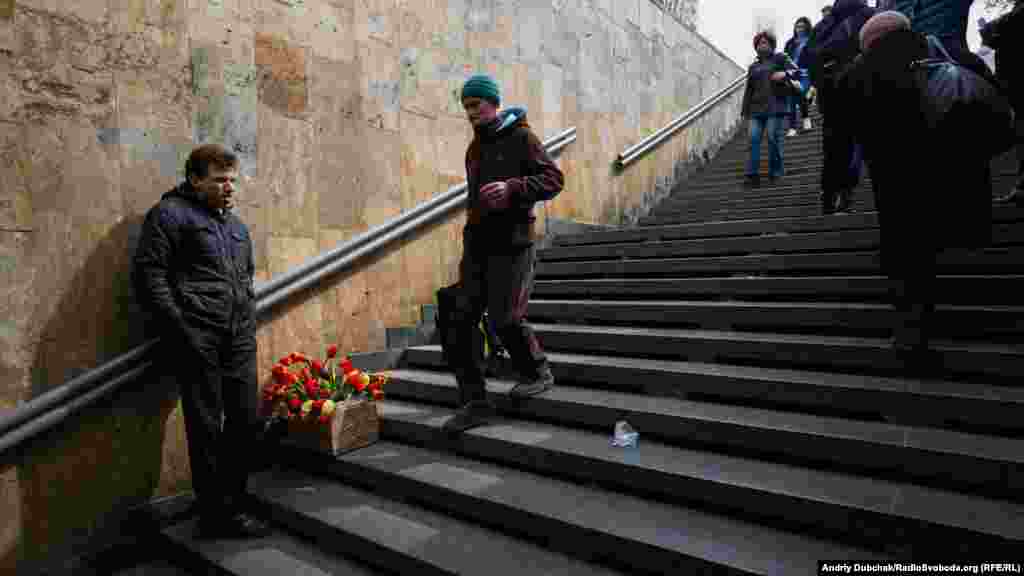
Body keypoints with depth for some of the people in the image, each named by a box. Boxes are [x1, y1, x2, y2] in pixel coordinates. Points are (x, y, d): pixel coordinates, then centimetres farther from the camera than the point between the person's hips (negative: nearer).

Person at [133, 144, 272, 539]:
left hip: (240, 340, 7)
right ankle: (219, 515, 14)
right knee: (207, 428, 1)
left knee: (245, 421, 8)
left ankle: (231, 504, 25)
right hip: (197, 340, -7)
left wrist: (249, 323, 15)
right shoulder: (170, 214, -1)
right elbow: (148, 274, -9)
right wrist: (181, 331, -14)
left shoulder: (236, 225, 21)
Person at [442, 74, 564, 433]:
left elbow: (554, 179, -8)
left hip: (511, 242, -7)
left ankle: (537, 373, 18)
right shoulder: (474, 148, 20)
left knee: (504, 318, -10)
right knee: (460, 322, -1)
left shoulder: (521, 137, -1)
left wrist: (512, 187, -22)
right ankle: (475, 401, 7)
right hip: (476, 244, 7)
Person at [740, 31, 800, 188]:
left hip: (775, 108, -4)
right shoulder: (753, 67, 24)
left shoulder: (780, 58, 11)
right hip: (757, 109, 4)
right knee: (754, 139, -9)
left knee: (773, 139, -8)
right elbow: (749, 90, 23)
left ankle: (775, 174, 1)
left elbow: (795, 70, 0)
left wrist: (785, 74, -21)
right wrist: (745, 110, 17)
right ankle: (752, 174, -9)